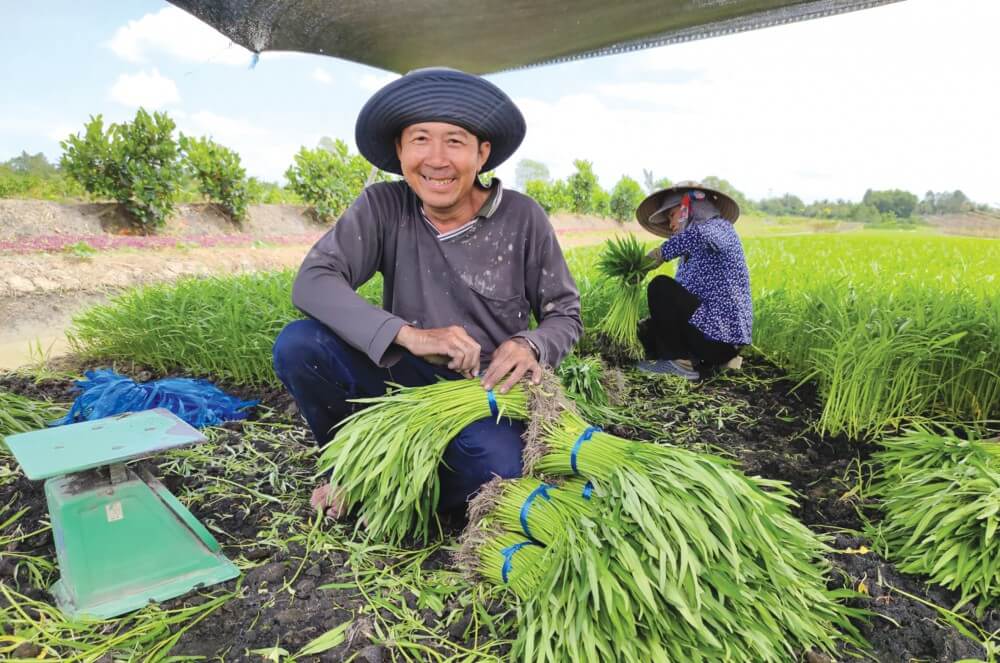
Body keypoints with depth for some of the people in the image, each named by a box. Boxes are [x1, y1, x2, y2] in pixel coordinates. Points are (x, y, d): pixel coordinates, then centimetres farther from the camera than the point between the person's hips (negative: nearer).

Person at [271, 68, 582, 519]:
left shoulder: (522, 219, -10)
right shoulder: (382, 206, -9)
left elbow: (564, 315, -2)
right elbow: (311, 281, -20)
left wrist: (530, 346, -27)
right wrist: (409, 334, -34)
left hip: (486, 388, -1)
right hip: (406, 375, 2)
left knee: (494, 469, -33)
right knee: (297, 346, -21)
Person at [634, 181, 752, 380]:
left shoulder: (720, 228, -4)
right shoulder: (691, 252, 21)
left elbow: (699, 235, -32)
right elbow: (678, 299, 14)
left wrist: (661, 253, -21)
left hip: (719, 334, -9)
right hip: (720, 334, 9)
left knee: (660, 287, -14)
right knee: (648, 328, 15)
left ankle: (682, 361, -9)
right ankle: (715, 361, 6)